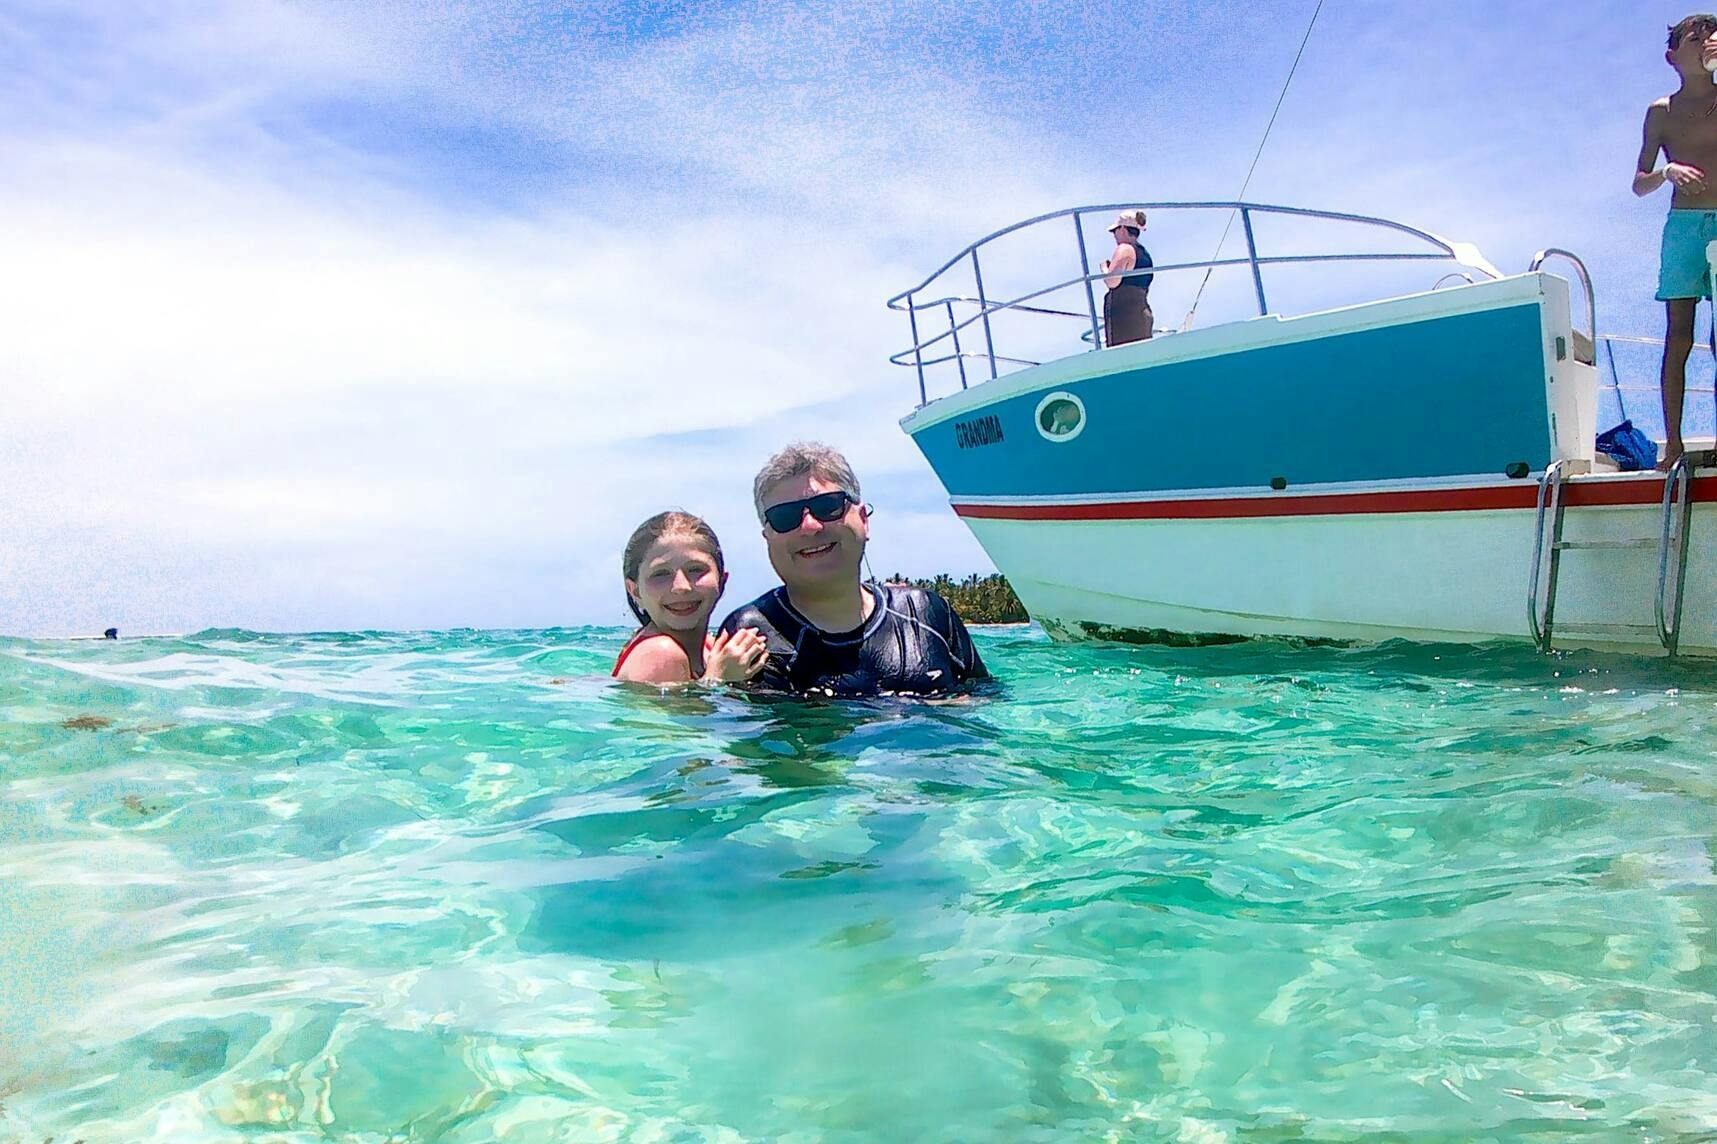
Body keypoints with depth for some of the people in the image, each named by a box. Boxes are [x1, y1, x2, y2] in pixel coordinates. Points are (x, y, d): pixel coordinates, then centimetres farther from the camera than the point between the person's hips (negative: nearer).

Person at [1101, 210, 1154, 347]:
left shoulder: (1124, 249, -6)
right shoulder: (1145, 254, 21)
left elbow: (1112, 282, -18)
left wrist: (1104, 267, 2)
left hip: (1124, 314, -9)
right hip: (1144, 314, 9)